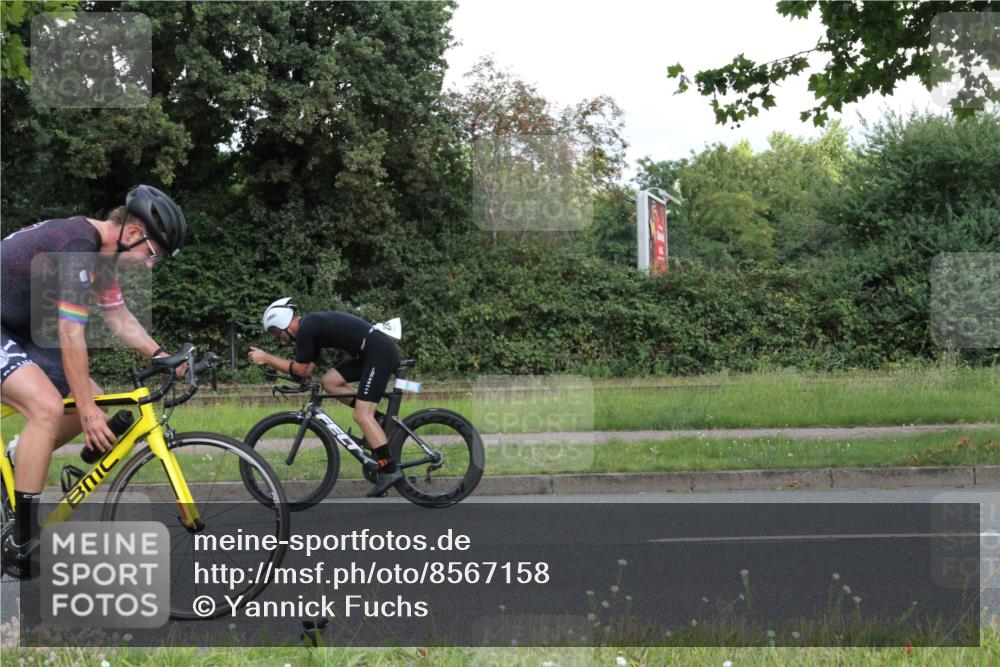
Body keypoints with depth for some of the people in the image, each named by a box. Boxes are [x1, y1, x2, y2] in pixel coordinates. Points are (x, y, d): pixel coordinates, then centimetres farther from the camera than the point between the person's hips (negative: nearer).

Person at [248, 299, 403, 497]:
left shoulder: (305, 330, -10)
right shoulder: (312, 325, 19)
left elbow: (300, 369, -6)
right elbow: (307, 369, 17)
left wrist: (266, 358, 0)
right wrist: (272, 363, 12)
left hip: (379, 352, -10)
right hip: (369, 353, 10)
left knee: (361, 415, -11)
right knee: (329, 381, 9)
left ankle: (389, 470, -12)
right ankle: (376, 421, 11)